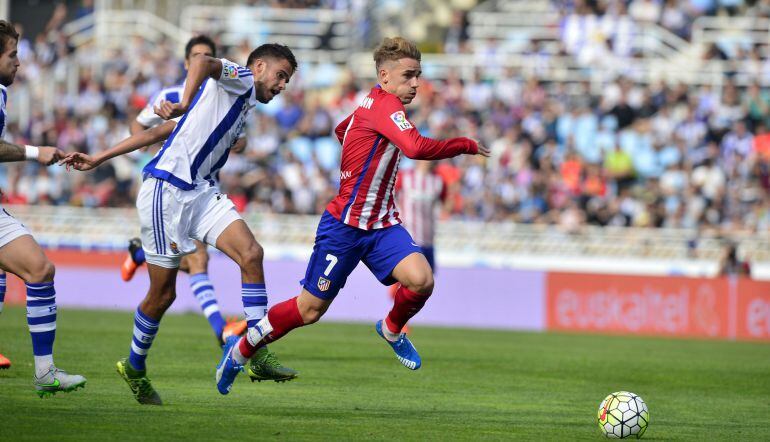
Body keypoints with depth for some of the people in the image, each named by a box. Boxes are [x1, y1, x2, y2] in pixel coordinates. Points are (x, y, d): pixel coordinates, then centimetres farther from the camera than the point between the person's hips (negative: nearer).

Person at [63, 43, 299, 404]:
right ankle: (134, 368, 22)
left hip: (200, 192, 8)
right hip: (167, 191, -8)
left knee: (251, 253, -11)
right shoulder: (240, 80, 1)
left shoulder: (243, 107, 25)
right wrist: (185, 104, -42)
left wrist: (100, 159, 21)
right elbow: (203, 61, -26)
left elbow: (158, 132, 23)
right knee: (163, 294, 1)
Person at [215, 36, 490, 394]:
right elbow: (416, 148, -36)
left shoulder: (371, 104, 9)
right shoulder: (385, 105, -20)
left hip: (381, 224, 8)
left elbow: (341, 130, 30)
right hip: (344, 226, -8)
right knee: (310, 309, 3)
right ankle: (241, 349, 24)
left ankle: (392, 330, 13)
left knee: (421, 280, -17)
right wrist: (467, 146, -25)